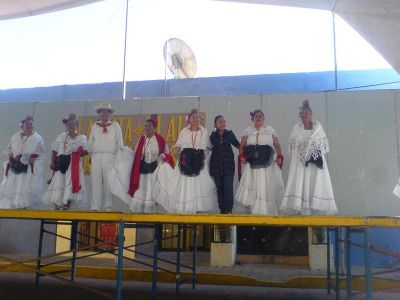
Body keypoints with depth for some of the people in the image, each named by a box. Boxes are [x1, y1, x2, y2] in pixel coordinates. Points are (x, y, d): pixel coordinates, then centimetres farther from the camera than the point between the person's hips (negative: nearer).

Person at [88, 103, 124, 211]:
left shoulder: (115, 126, 7)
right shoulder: (94, 126, 13)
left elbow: (120, 143, 7)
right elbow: (90, 143, 16)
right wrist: (91, 155, 12)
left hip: (109, 157, -2)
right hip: (96, 156, 2)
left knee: (108, 182, -2)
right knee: (96, 182, -2)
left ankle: (108, 207, 4)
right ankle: (95, 207, 1)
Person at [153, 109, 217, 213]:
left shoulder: (204, 132, 6)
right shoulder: (184, 131, 5)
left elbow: (210, 146, 10)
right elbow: (178, 146, 1)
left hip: (199, 163, 0)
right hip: (186, 162, 0)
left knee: (198, 186, 1)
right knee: (185, 186, 1)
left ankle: (197, 209, 10)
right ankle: (184, 209, 10)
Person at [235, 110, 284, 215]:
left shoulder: (270, 130, 9)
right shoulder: (248, 131, 12)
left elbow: (277, 145, 6)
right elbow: (242, 146, 11)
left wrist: (280, 157, -9)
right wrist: (242, 156, -7)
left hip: (268, 165, -1)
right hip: (253, 165, 1)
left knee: (268, 187, -1)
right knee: (255, 188, 0)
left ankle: (268, 213, 10)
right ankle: (256, 212, 7)